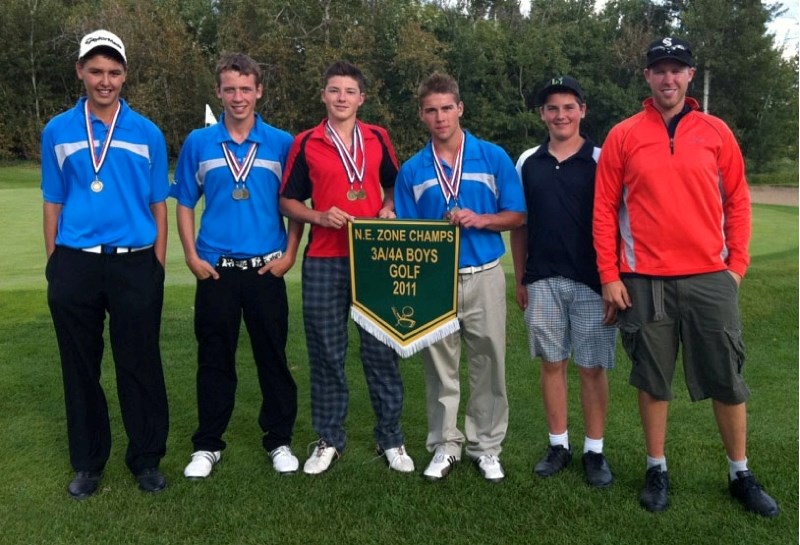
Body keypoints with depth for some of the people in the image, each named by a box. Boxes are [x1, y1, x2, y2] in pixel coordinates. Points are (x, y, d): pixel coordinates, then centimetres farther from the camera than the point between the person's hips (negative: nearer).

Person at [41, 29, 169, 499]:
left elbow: (158, 205, 6)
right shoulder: (57, 132, 6)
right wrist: (53, 264, 4)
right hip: (74, 265, 1)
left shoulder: (148, 133, 4)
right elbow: (53, 204, 9)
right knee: (81, 368, 11)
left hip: (135, 264, -1)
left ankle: (147, 458, 21)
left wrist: (158, 265, 1)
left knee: (140, 366, 5)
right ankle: (88, 462, 26)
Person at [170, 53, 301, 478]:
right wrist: (192, 256, -1)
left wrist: (289, 254, -2)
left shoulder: (281, 143, 2)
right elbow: (184, 204, 8)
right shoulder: (198, 143, 4)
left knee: (273, 357, 7)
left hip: (267, 268, 0)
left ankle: (280, 441, 21)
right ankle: (207, 444, 22)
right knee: (214, 359, 8)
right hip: (215, 269, 1)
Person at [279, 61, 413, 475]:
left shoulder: (378, 138, 8)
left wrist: (389, 210, -2)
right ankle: (329, 440, 21)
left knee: (382, 350, 5)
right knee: (326, 353, 7)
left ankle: (391, 438, 18)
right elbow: (288, 202, 6)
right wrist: (319, 217, -11)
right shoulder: (305, 143, 3)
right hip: (323, 262, -1)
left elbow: (393, 186, 19)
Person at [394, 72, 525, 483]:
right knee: (440, 368, 9)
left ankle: (486, 446, 22)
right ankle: (445, 445, 24)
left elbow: (516, 215, 0)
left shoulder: (493, 158, 0)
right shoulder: (412, 170, 5)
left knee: (489, 365, 7)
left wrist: (480, 219, -16)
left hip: (484, 276, -1)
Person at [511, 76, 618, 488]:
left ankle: (595, 451, 17)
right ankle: (558, 445, 23)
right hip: (542, 281, 3)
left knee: (592, 367, 3)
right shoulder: (527, 163, 8)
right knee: (551, 363, 9)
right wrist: (520, 279, 10)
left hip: (591, 282, -2)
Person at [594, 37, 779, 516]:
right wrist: (609, 274, -4)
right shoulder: (623, 136, 1)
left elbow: (737, 200, 9)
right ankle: (657, 471, 24)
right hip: (644, 280, -1)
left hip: (710, 277, 1)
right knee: (653, 380, 9)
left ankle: (741, 475, 25)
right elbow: (605, 208, 1)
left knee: (728, 380, 8)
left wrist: (737, 262, 2)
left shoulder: (716, 132, 6)